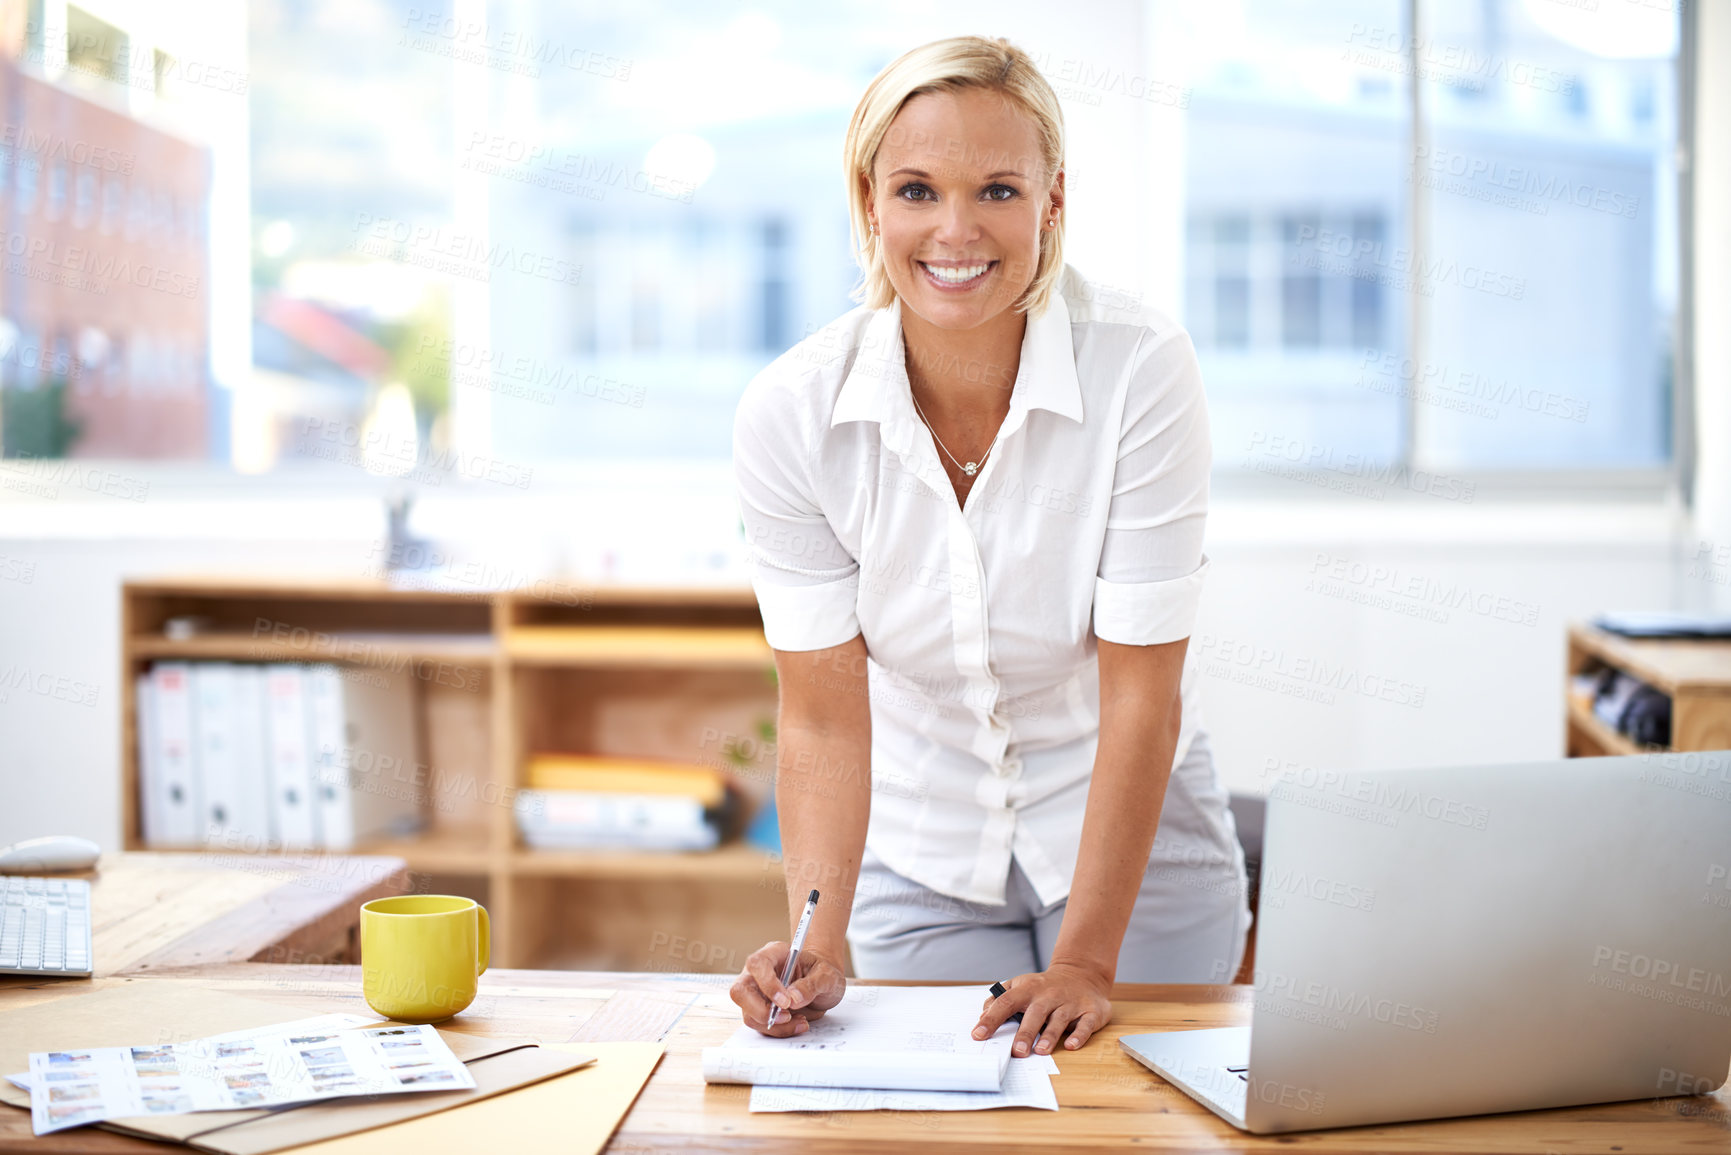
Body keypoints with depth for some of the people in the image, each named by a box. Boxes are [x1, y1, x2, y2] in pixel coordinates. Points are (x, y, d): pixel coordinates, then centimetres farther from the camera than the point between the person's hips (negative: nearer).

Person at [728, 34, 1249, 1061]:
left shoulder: (1141, 371, -23)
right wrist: (820, 940, -29)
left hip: (1131, 830, -1)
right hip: (915, 851, 1)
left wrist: (1087, 962, -24)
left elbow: (1141, 695, -21)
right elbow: (824, 715, -15)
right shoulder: (792, 414, -18)